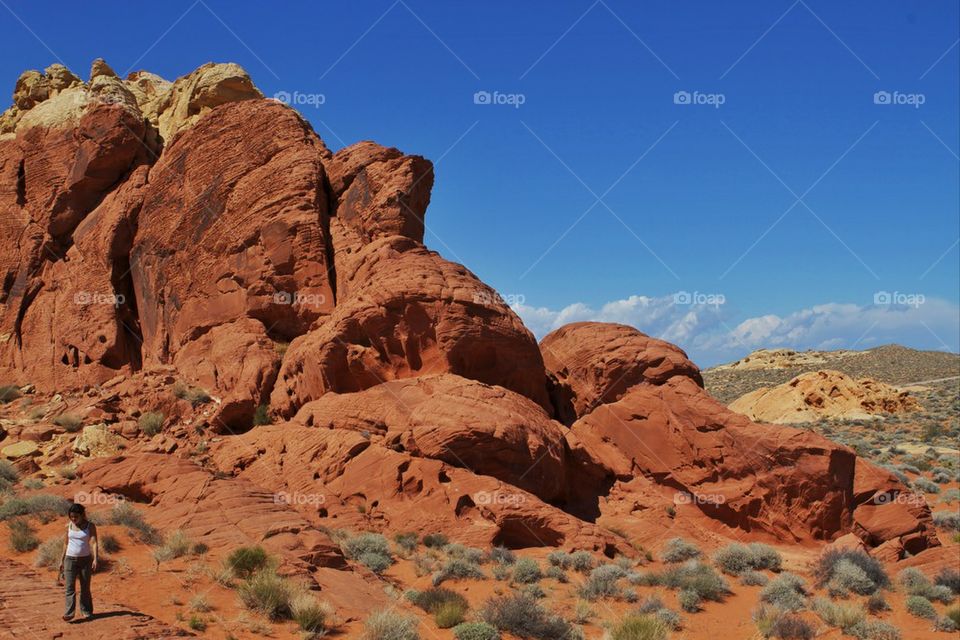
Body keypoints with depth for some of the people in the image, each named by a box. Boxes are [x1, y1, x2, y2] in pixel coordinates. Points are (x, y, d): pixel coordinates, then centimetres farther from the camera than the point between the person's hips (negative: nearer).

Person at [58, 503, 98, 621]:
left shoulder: (90, 526, -6)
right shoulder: (68, 526, 3)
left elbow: (94, 543, -13)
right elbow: (66, 544, 12)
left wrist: (95, 559, -25)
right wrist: (62, 560, 13)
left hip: (85, 559, -1)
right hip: (70, 559, 2)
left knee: (85, 587, 6)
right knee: (70, 587, -8)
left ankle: (86, 611, 17)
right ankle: (69, 613, -13)